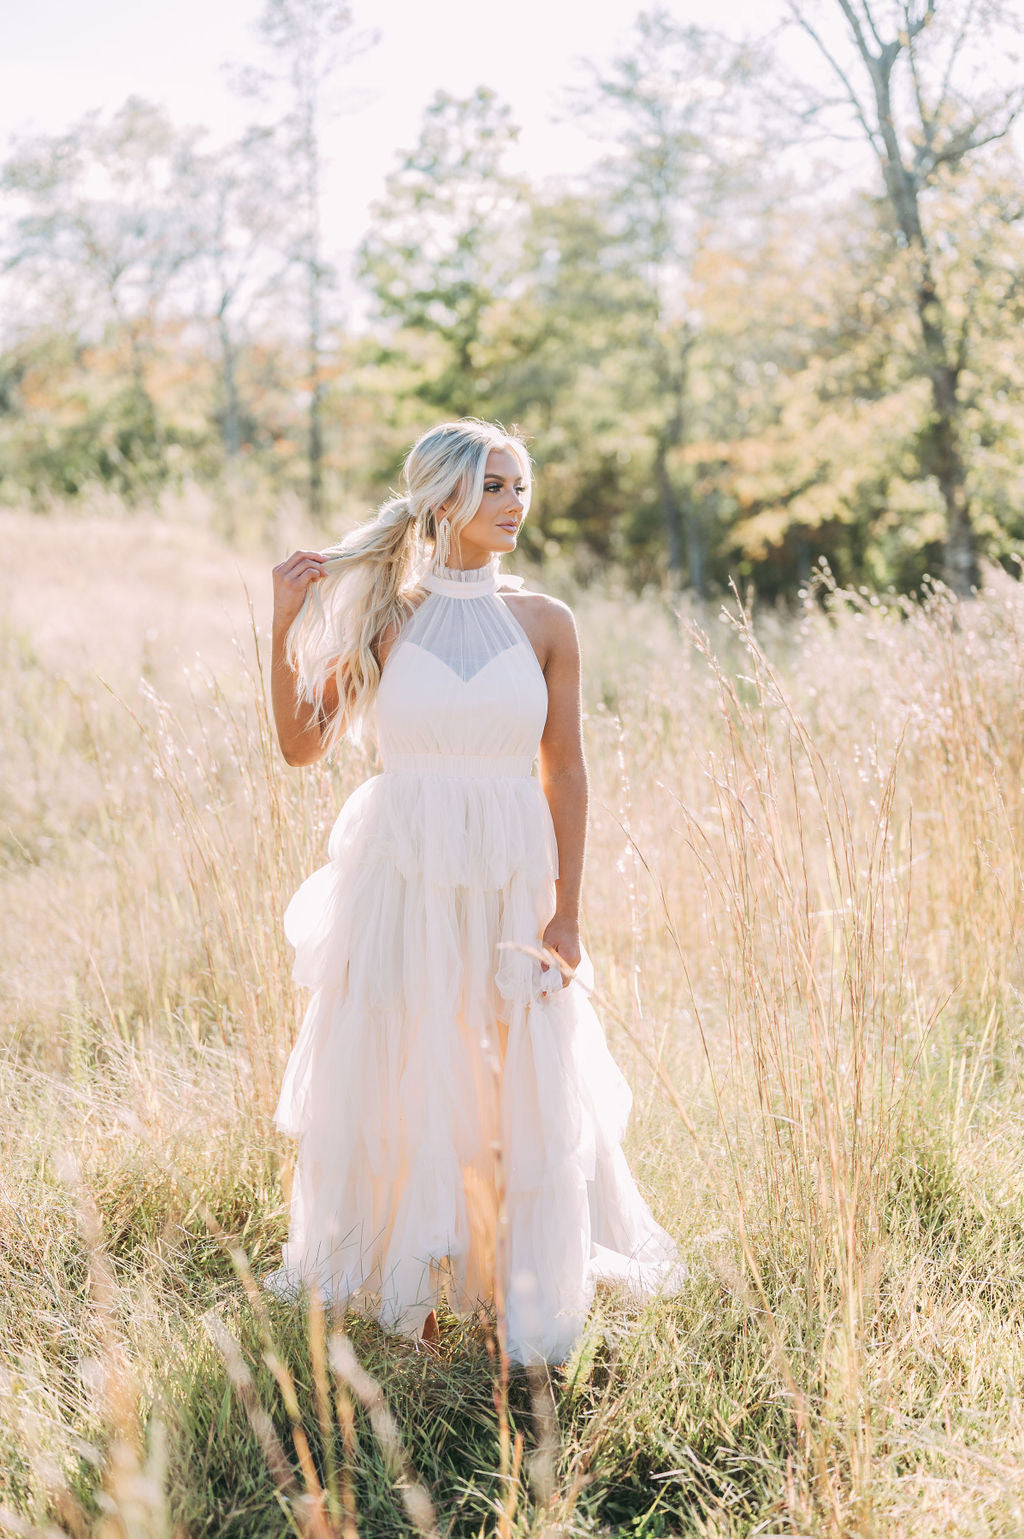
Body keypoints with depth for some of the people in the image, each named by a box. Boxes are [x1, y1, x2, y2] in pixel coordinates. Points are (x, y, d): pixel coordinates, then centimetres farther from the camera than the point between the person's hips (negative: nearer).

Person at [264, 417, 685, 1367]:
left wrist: (566, 912, -3)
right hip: (403, 881, -1)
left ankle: (533, 1314, 18)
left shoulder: (543, 624, 2)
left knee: (528, 1093, 3)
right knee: (400, 1086, 4)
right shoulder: (384, 618, 1)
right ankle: (408, 1298, 19)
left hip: (512, 886, 1)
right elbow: (302, 745, 1)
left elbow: (565, 771, 3)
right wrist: (287, 626, -9)